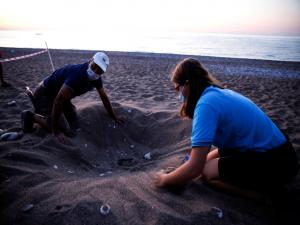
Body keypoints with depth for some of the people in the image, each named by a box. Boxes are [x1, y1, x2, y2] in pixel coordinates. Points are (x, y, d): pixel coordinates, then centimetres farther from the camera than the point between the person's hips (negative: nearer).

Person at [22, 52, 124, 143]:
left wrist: (114, 117, 9)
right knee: (64, 130, -16)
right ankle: (31, 116, 1)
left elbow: (104, 97, 6)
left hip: (57, 93, 9)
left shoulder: (96, 78, -9)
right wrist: (55, 131, -30)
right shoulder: (77, 75, -36)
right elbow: (58, 101, -35)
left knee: (73, 118, 17)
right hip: (44, 94, -9)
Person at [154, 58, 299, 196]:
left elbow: (194, 168, -25)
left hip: (274, 165, -9)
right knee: (208, 159, 12)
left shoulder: (206, 104, -24)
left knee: (207, 172, -11)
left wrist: (165, 180, -8)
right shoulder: (220, 92, 4)